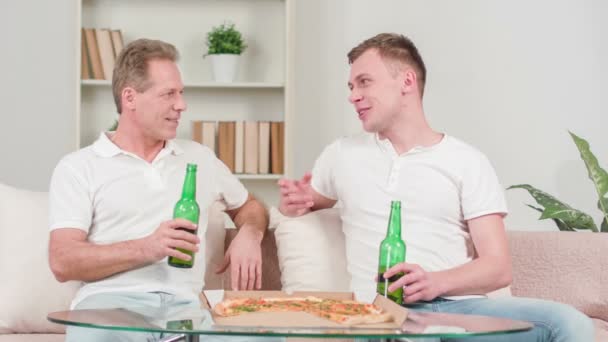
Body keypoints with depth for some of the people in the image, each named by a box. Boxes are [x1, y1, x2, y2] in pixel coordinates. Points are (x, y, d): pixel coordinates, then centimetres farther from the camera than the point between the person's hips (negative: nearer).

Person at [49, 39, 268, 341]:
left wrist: (248, 235, 11)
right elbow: (63, 262, -2)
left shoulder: (200, 158, 21)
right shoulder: (78, 167, 8)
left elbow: (249, 206, 36)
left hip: (183, 304, 4)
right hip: (111, 301, -4)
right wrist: (146, 248, -16)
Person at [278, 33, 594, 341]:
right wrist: (294, 204, 8)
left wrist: (435, 282, -19)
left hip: (457, 305, 2)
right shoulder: (341, 154, 18)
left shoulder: (467, 162, 9)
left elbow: (498, 268, 2)